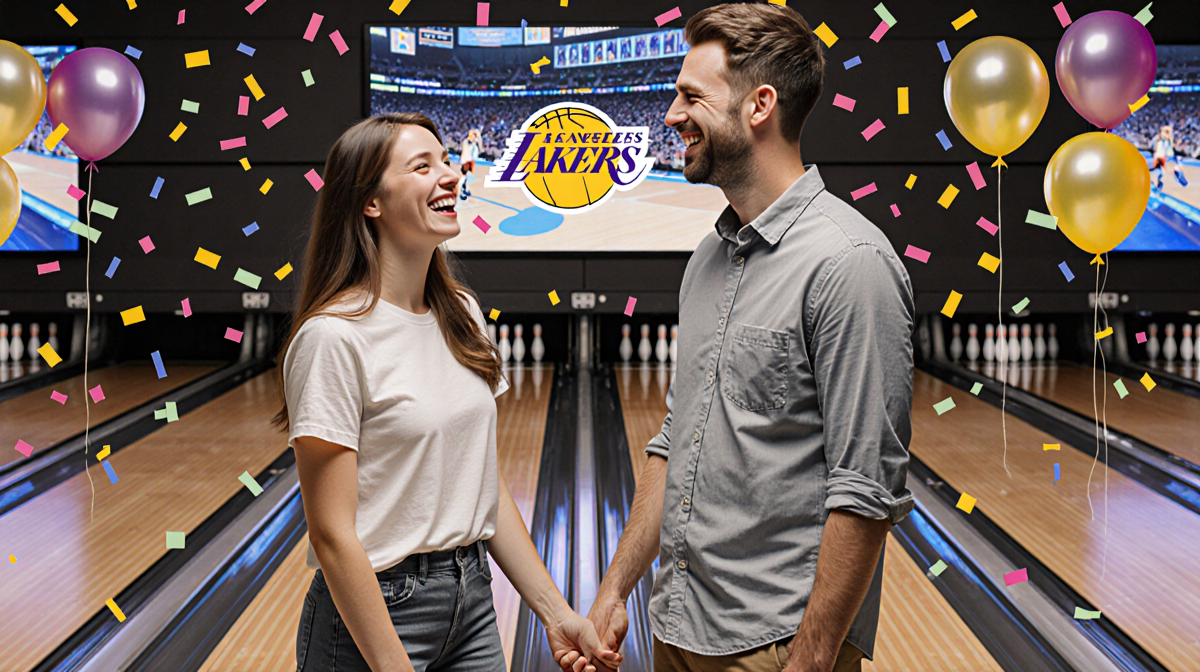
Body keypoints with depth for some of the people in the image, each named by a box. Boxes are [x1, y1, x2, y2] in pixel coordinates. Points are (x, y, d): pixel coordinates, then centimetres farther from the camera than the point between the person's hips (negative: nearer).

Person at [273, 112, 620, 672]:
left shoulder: (461, 314, 5)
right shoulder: (334, 337, -18)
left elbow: (486, 485, 8)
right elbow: (333, 536, -18)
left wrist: (556, 612, 4)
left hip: (472, 602, 7)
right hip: (374, 612, -6)